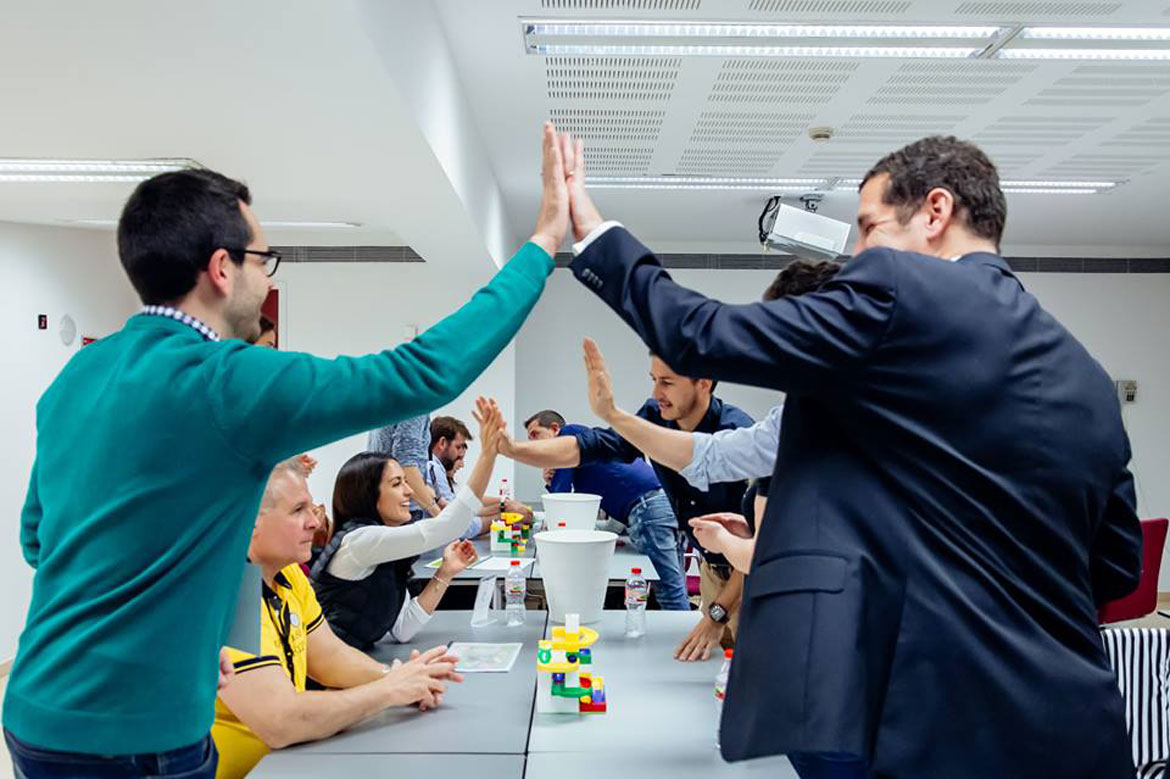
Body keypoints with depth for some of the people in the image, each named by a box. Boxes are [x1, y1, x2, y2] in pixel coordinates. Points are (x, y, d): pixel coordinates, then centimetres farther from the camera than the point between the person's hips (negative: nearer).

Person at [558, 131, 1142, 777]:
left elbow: (704, 337, -11)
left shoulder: (896, 288, -11)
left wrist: (591, 231, 1)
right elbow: (1118, 566, 15)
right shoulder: (1088, 379, 11)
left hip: (923, 715, -7)